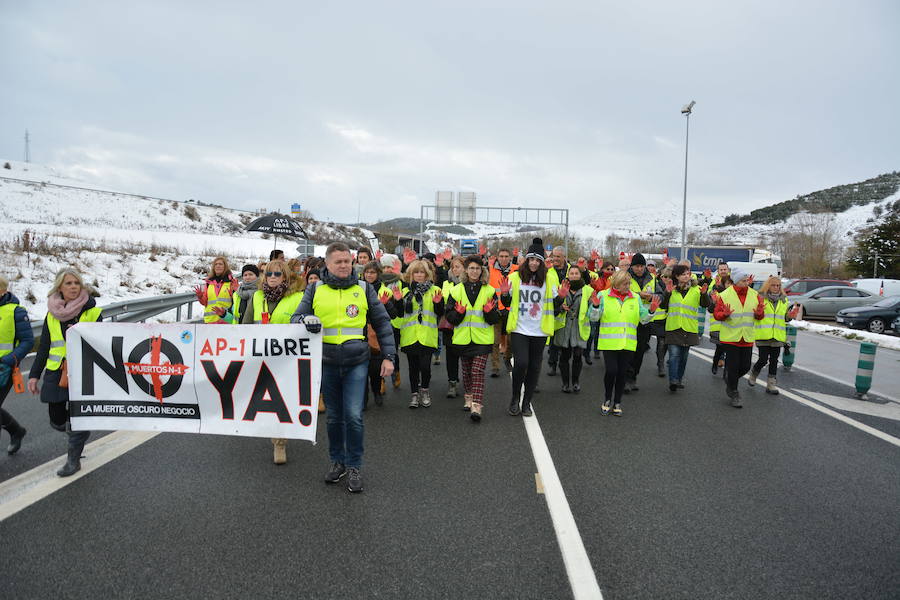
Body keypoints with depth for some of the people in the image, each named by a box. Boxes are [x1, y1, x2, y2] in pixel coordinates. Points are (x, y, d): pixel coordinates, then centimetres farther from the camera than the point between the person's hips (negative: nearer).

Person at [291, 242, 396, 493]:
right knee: (333, 416, 13)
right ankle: (337, 461, 31)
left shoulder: (364, 289, 4)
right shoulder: (315, 290, 5)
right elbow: (295, 317, 2)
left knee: (354, 416, -7)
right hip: (327, 362, 2)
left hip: (356, 362, -1)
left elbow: (382, 323, 8)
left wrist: (388, 356, 2)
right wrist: (306, 320, -22)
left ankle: (354, 467, 11)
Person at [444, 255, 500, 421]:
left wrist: (489, 311, -18)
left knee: (478, 371, -10)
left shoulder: (489, 291, 3)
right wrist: (458, 313, -17)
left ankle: (476, 406, -13)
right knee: (466, 370, 14)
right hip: (463, 337, 2)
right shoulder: (456, 290, 5)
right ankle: (469, 398, 34)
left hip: (482, 338, -2)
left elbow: (495, 319, 3)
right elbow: (450, 317, 4)